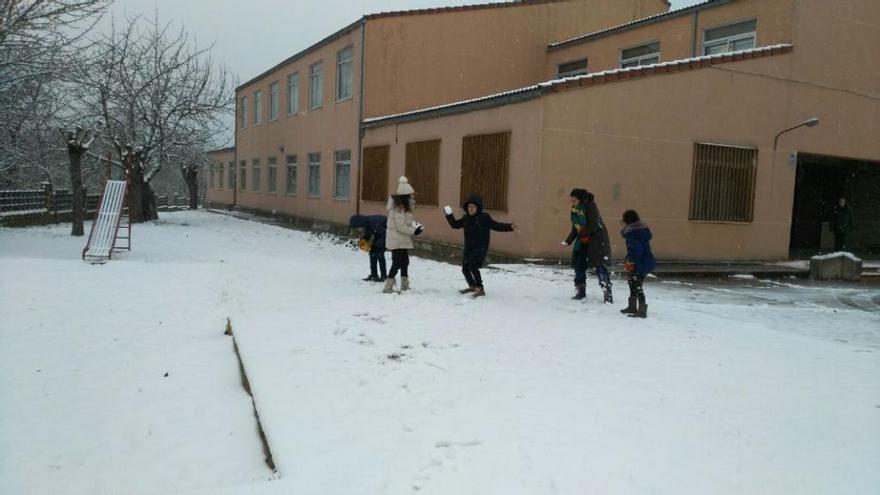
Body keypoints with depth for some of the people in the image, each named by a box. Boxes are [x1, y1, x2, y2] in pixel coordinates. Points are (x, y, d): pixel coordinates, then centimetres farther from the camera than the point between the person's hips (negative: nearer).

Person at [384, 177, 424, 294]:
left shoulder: (403, 205, 11)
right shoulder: (398, 207, -21)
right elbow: (400, 226, -24)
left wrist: (415, 225, 1)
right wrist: (414, 231, -18)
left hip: (403, 240, 10)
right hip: (397, 241, -10)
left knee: (404, 261, 17)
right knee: (397, 262, -8)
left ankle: (404, 285, 29)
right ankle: (388, 287, -4)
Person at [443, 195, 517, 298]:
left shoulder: (484, 217, -10)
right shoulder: (466, 218, 6)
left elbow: (496, 226, -9)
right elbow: (455, 224, 18)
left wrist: (509, 227, -19)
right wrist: (449, 215, 10)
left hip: (480, 248, -7)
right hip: (468, 248, 7)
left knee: (473, 266, -22)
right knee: (465, 268, 13)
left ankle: (480, 289, -12)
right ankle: (472, 286, 36)